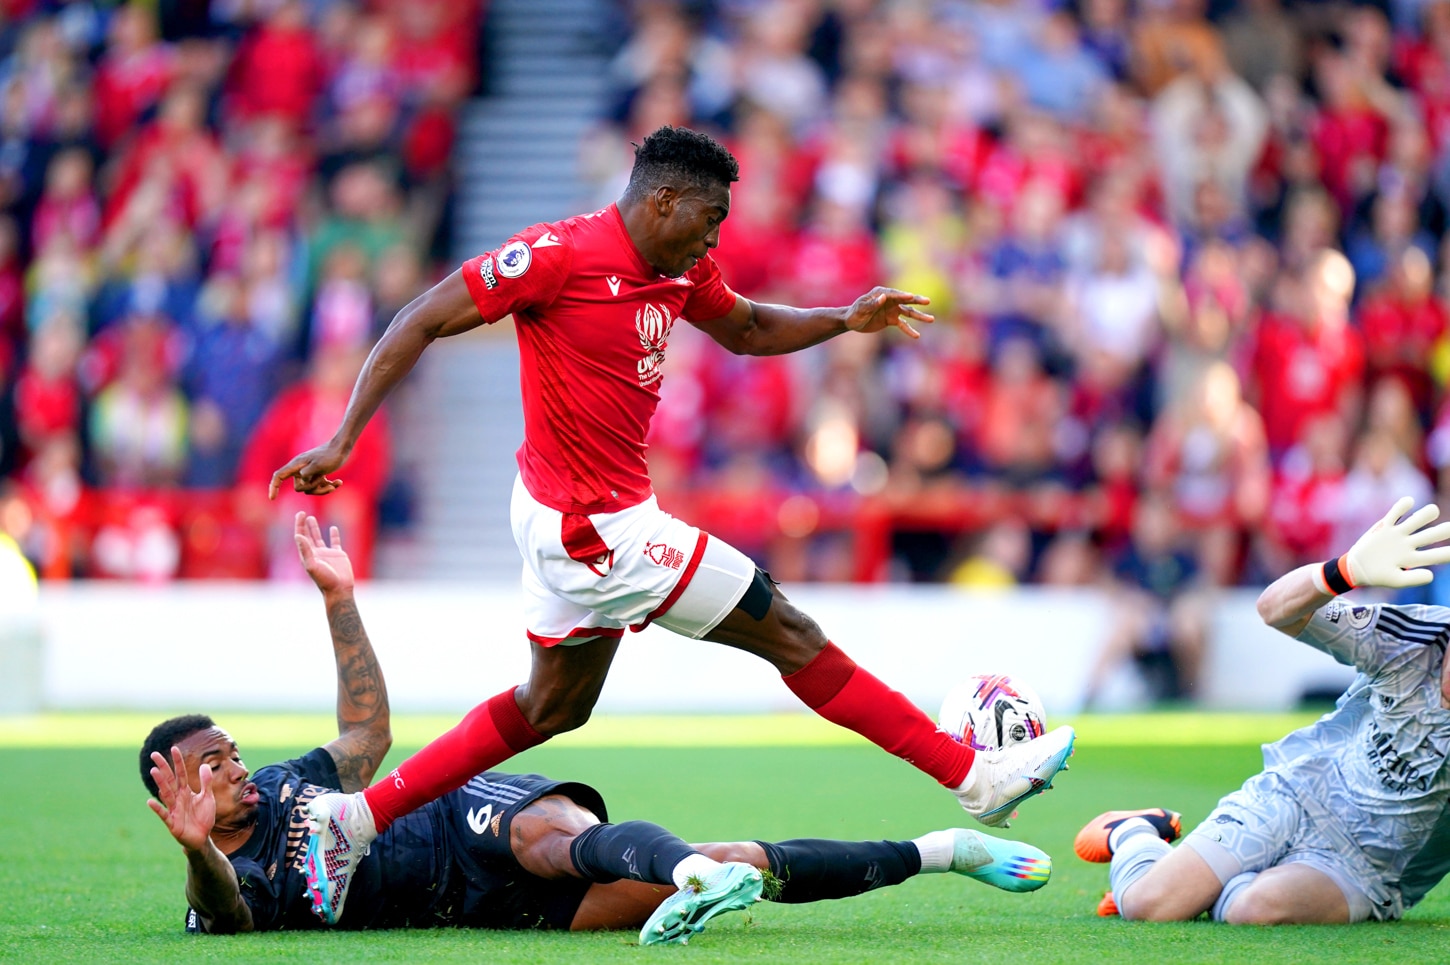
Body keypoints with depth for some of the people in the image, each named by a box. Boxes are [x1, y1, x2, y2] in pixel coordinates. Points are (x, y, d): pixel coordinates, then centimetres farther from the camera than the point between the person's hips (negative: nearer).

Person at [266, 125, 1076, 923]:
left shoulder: (682, 272, 6)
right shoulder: (560, 255, -19)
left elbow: (746, 329, 26)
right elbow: (422, 323, -16)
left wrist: (846, 320, 9)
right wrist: (342, 441, -21)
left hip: (572, 521, 10)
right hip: (597, 530, -10)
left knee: (553, 706, 22)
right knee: (791, 635, -3)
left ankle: (359, 818, 24)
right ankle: (974, 778, 4)